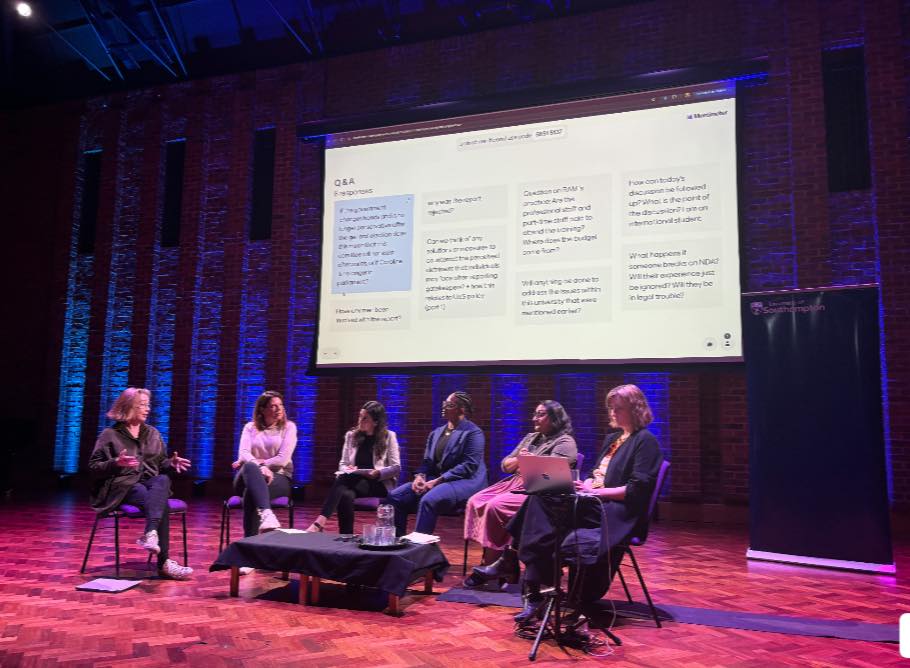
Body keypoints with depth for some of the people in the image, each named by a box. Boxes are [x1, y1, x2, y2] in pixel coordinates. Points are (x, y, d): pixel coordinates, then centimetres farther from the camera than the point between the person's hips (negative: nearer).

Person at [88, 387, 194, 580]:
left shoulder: (152, 433, 18)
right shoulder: (110, 434, 4)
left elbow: (160, 464, 21)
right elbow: (93, 467, -1)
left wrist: (171, 463, -3)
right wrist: (116, 463, -20)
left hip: (150, 482, 4)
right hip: (123, 486, -4)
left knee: (163, 480, -36)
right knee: (160, 503, -35)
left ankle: (150, 533, -52)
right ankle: (163, 562, -42)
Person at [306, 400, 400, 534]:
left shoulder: (389, 437, 3)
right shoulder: (351, 435, 14)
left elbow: (396, 468, -1)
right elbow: (343, 463, 14)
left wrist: (378, 473, -19)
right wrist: (347, 470, -9)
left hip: (379, 484, -4)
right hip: (354, 481, 4)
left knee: (342, 481, -34)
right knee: (346, 495, -37)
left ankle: (320, 522, -43)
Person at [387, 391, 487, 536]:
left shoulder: (473, 433, -6)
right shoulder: (436, 433, 18)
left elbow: (469, 466, -16)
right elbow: (427, 461, 17)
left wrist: (437, 481, -20)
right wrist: (420, 477, -7)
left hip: (463, 482, -7)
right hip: (434, 479, 8)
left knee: (428, 500, -35)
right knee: (394, 496, -11)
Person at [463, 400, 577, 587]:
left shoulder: (565, 442, 0)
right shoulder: (530, 438, 24)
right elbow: (505, 466, 20)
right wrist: (518, 459, -1)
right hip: (515, 482, 8)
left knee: (496, 506, -28)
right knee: (476, 501, -14)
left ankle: (493, 563, -14)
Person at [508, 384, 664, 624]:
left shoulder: (645, 441, -2)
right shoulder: (613, 438, 25)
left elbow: (637, 490, -12)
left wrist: (597, 491, -15)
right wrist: (583, 485, 2)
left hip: (617, 511, -8)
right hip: (593, 503, 8)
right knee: (540, 499, -20)